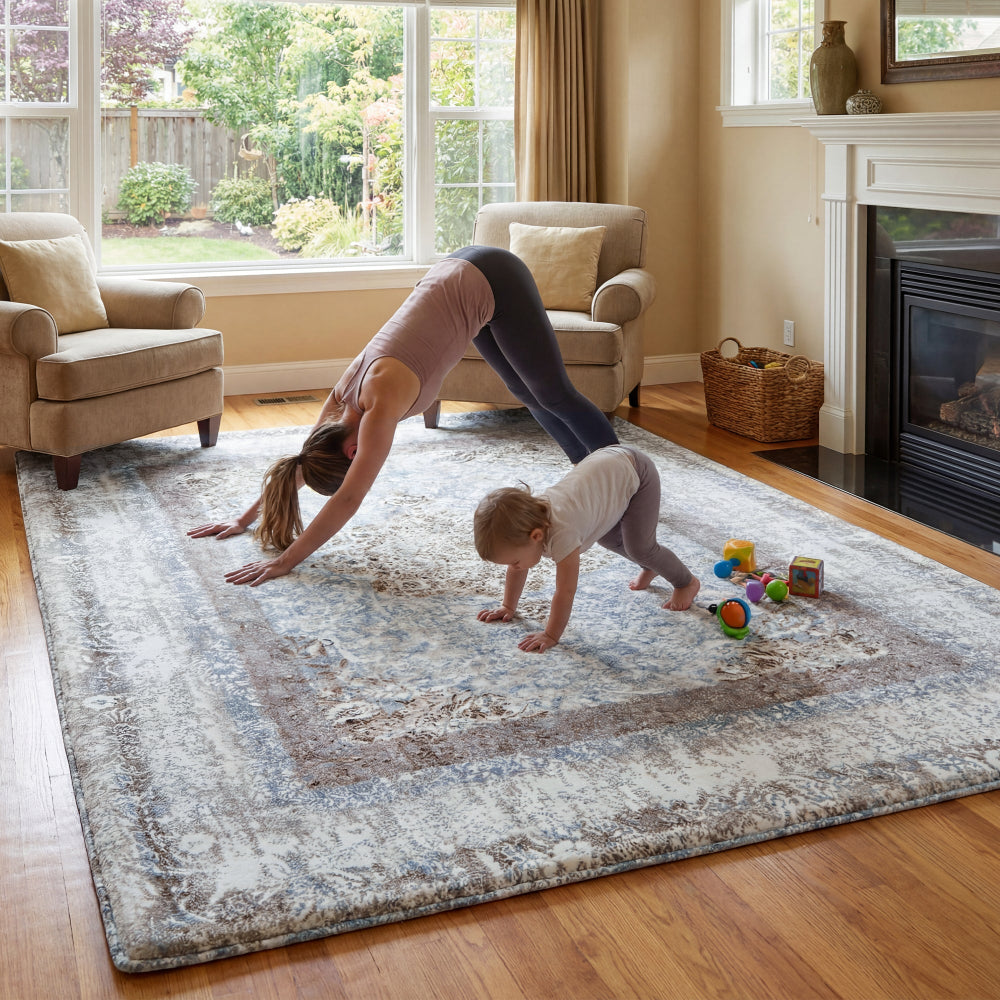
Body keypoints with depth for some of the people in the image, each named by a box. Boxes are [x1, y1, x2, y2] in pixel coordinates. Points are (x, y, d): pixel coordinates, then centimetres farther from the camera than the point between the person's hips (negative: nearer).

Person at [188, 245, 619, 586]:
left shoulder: (381, 402, -30)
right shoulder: (344, 397, -9)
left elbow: (348, 500, -31)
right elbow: (300, 463, 5)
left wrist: (285, 561, -30)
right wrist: (242, 520, 5)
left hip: (493, 283, -6)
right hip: (456, 277, 7)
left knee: (552, 394, 6)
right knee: (527, 393, 21)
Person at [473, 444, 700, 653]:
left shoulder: (561, 533, -38)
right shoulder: (523, 522, -16)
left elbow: (565, 593, -32)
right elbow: (516, 570, 2)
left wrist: (551, 636, -24)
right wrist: (508, 607, 6)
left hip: (635, 471, -7)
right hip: (608, 462, 7)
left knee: (639, 547, -6)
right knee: (608, 539, 20)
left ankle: (686, 582, 20)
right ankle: (650, 568, 46)